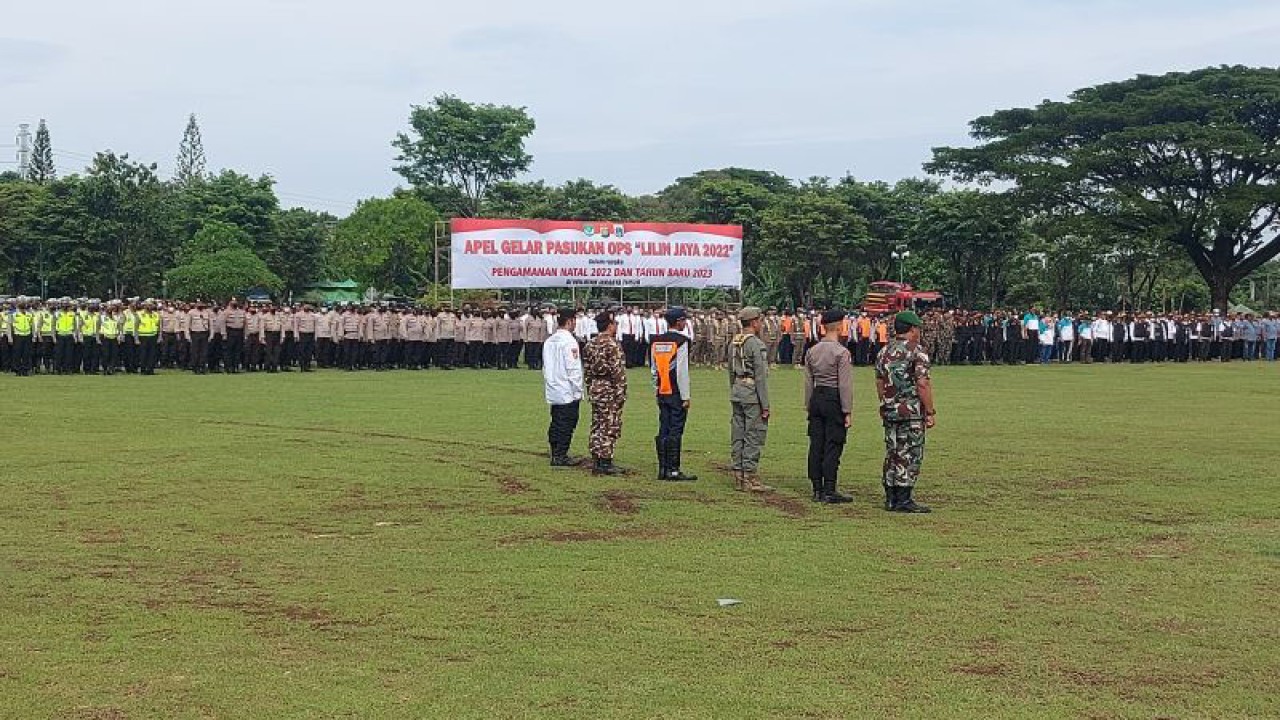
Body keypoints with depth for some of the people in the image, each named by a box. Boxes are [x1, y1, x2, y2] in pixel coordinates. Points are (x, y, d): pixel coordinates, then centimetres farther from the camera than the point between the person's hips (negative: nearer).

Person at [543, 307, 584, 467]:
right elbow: (573, 368, -17)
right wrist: (578, 390, -11)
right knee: (567, 424, -3)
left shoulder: (549, 341, 10)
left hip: (553, 392, 8)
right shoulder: (569, 341, -15)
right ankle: (560, 457, -2)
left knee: (556, 423, 13)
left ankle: (556, 454, 18)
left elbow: (545, 367, 14)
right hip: (568, 392, -8)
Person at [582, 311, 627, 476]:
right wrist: (621, 393, -13)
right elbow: (618, 371, -17)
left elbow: (586, 369, 13)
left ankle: (596, 462, 14)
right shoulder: (612, 345, -14)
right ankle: (606, 463, -3)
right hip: (610, 390, -8)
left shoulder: (590, 344, 10)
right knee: (610, 427, -3)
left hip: (595, 389, 8)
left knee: (597, 426, 11)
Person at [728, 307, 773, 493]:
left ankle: (738, 476, 15)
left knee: (738, 435, 10)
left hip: (736, 393, 8)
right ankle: (750, 478, -5)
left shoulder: (733, 343, 12)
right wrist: (765, 405, -14)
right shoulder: (757, 345, -13)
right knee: (754, 436, -5)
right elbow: (761, 376, -15)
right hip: (752, 394, -8)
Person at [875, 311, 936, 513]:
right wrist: (930, 412, -11)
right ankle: (903, 500, -4)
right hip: (912, 412, -7)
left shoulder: (884, 352, 11)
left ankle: (890, 499, 14)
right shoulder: (916, 352, -11)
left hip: (889, 411, 7)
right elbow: (923, 385, -16)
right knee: (910, 455, -3)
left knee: (891, 454, 11)